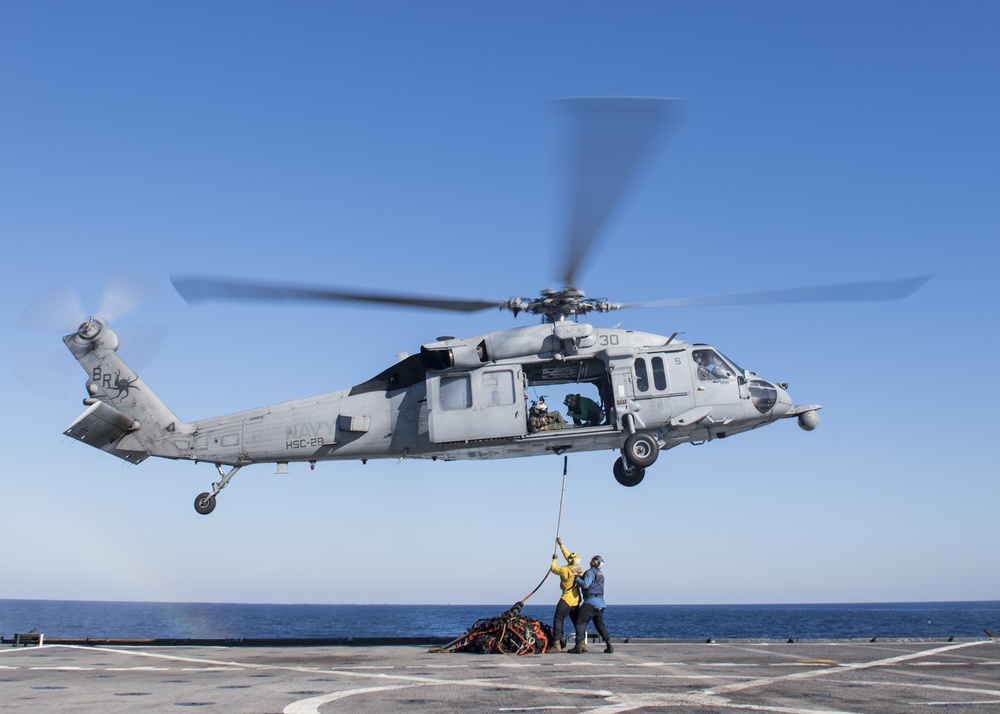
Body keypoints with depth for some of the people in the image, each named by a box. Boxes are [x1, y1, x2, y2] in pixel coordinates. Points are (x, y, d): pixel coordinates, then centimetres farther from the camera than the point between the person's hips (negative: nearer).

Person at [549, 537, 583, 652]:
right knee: (577, 623, 14)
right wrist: (561, 544, 27)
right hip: (576, 601, 7)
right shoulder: (579, 569, 4)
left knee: (558, 621, -4)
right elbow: (568, 556, 17)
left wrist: (555, 559, 21)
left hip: (566, 600, -7)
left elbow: (554, 569, 2)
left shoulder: (565, 570, -17)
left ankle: (557, 644, -12)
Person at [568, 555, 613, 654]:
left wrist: (577, 578, -7)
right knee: (600, 624, 15)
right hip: (600, 602, 9)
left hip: (591, 601, -9)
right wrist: (580, 576, 13)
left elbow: (585, 584, -20)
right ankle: (609, 646, 8)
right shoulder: (600, 574, 20)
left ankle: (578, 647, -9)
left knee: (580, 623, -4)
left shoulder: (591, 572, -9)